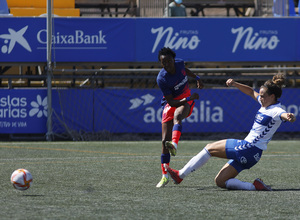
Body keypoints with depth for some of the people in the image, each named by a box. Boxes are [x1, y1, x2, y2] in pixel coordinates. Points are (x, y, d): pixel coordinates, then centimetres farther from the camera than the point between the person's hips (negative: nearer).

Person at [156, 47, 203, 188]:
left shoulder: (179, 63, -9)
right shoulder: (162, 79, -23)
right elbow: (171, 102, -23)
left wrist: (197, 78, 28)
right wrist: (189, 98, -31)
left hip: (186, 100, 2)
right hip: (171, 104, -2)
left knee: (177, 116, -36)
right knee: (165, 140, -10)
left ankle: (174, 144, -62)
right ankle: (165, 176, 1)